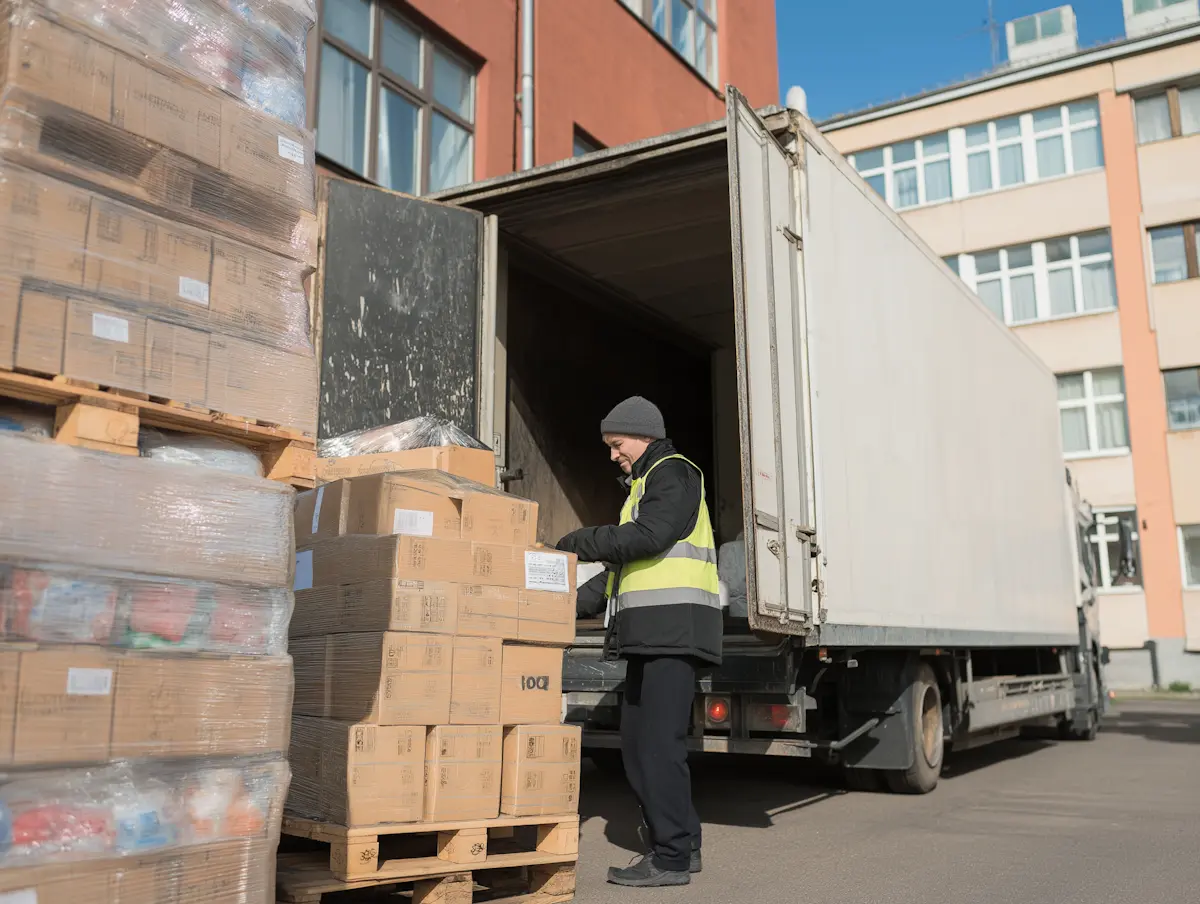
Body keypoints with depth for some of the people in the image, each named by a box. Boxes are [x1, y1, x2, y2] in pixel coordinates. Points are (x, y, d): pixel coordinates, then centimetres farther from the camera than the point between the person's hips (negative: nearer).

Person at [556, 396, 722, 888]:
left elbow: (649, 535, -20)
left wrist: (579, 543, -13)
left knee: (658, 742, -9)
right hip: (652, 632, 10)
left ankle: (671, 857, -2)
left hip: (673, 627, -10)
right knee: (636, 739, 11)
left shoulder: (673, 473, -5)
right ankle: (681, 843, 20)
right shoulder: (646, 482, 26)